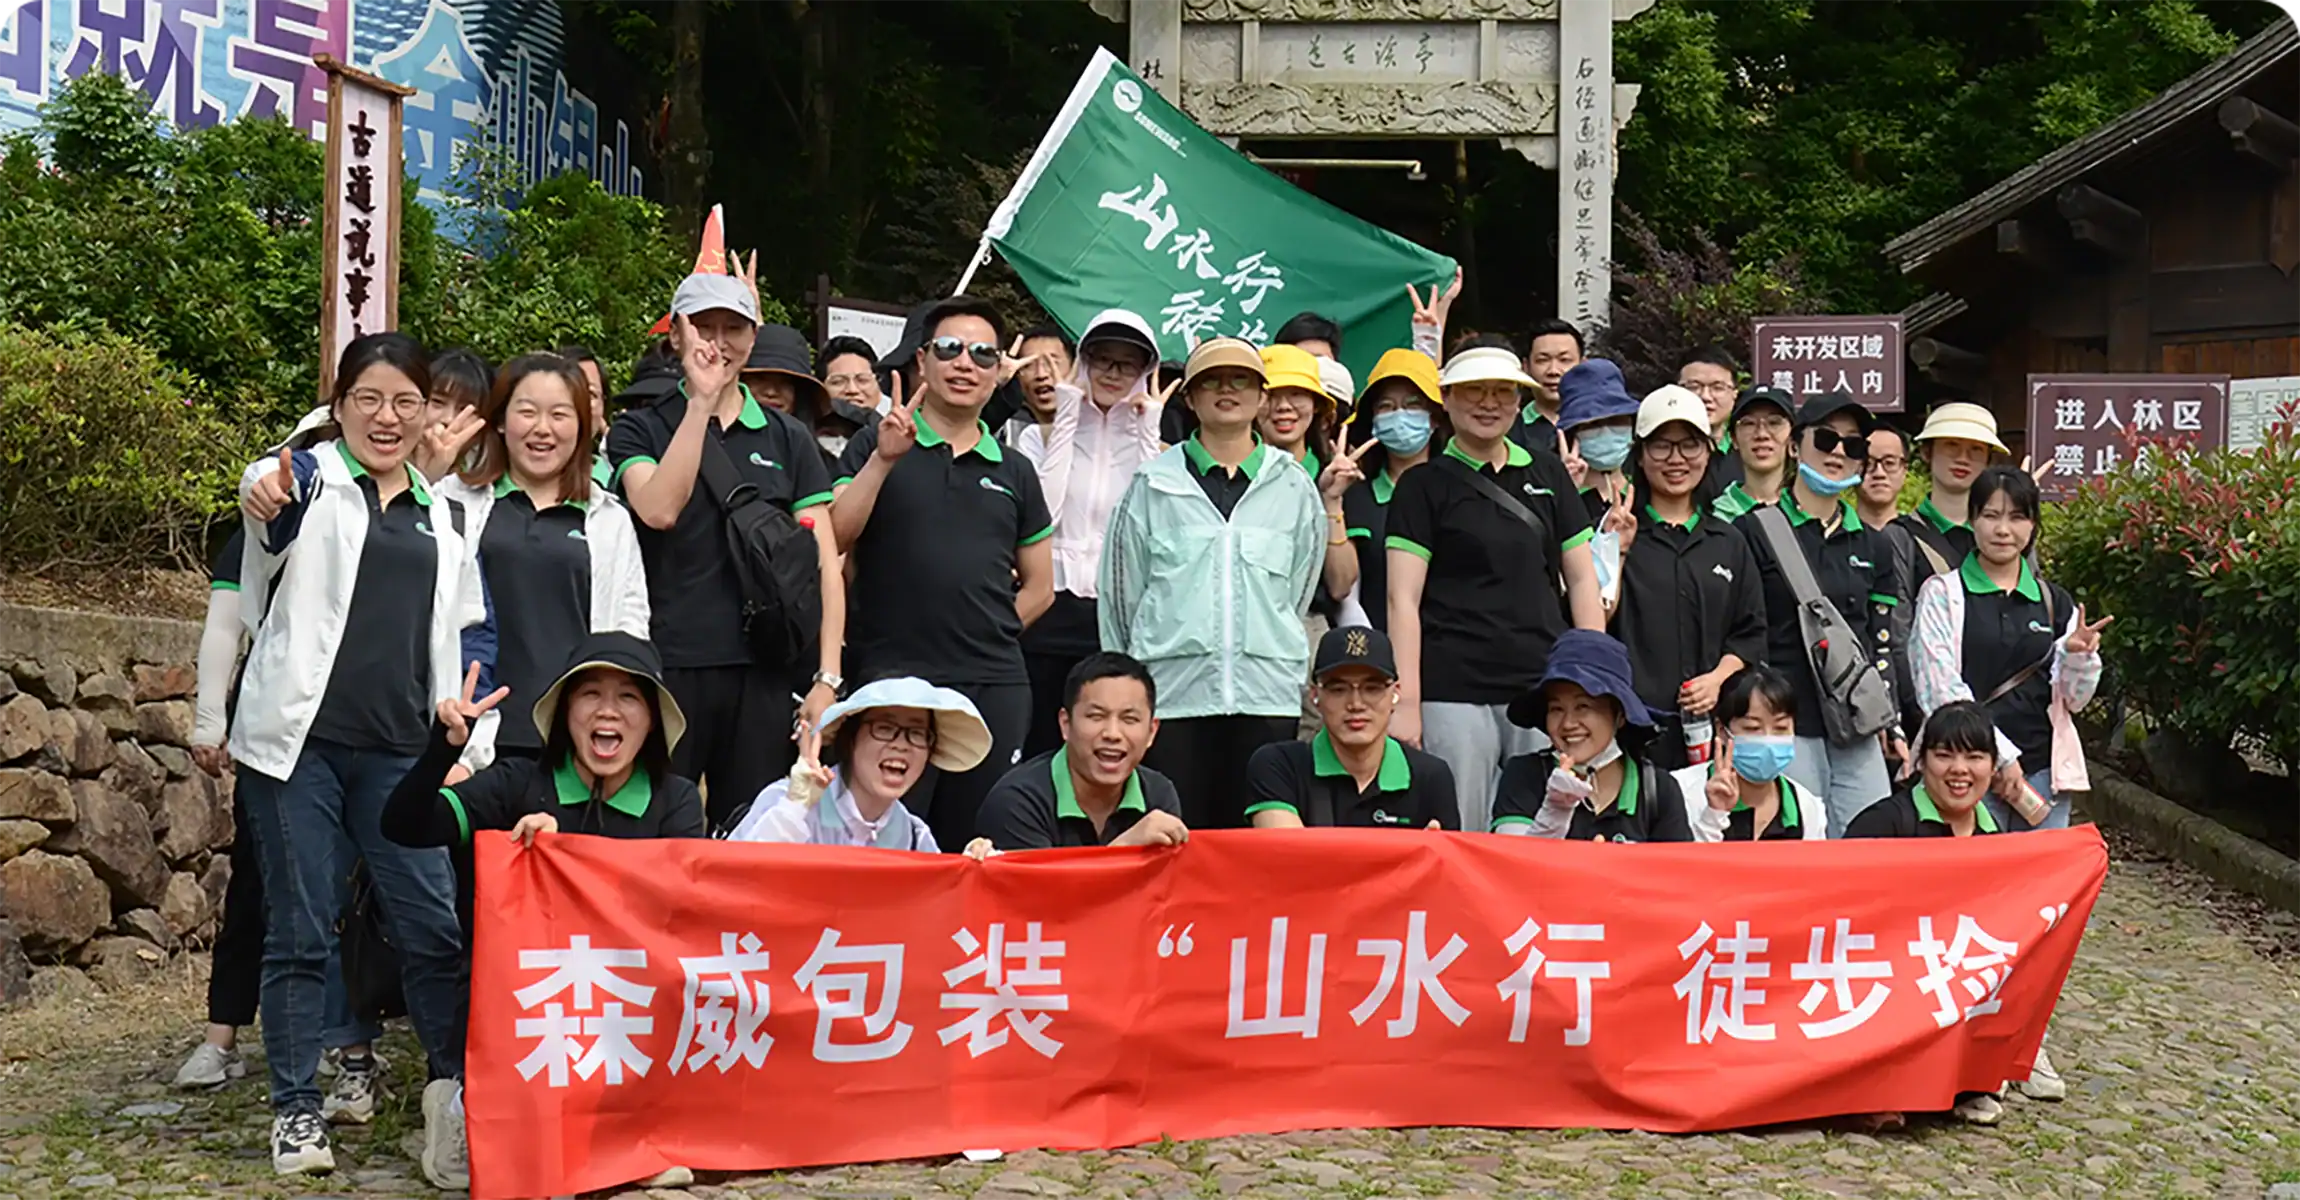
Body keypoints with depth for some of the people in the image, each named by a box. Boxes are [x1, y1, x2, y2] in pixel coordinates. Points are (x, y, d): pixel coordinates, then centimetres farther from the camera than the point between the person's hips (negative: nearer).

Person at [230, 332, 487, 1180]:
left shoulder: (442, 514, 16)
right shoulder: (313, 481, 2)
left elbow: (470, 627, 22)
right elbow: (279, 500, -23)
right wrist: (263, 493, -47)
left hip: (400, 751, 3)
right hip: (299, 740, -3)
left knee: (436, 926, -2)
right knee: (300, 932, 1)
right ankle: (296, 1108, 11)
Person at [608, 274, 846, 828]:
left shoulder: (788, 438, 13)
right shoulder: (638, 430, 7)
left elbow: (825, 565, 9)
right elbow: (658, 509, -14)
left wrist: (827, 678, 0)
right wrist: (701, 400, -13)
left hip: (767, 673, 2)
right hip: (668, 667, -2)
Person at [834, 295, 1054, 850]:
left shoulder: (1014, 472, 16)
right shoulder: (879, 446, 6)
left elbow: (1039, 588, 20)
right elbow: (832, 541, -7)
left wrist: (991, 633, 6)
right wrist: (883, 460, -14)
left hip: (995, 684, 3)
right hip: (894, 675, -3)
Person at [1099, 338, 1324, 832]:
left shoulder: (1294, 487, 10)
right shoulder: (1152, 484, 7)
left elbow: (1300, 590, 15)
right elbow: (1120, 590, 11)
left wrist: (1271, 653, 13)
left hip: (1266, 695, 1)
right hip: (1173, 692, -1)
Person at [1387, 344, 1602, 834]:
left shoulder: (1548, 474, 15)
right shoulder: (1424, 486, 3)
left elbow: (1581, 578, 16)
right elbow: (1403, 599, -3)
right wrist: (1406, 701, -10)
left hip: (1544, 688, 4)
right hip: (1454, 693, -3)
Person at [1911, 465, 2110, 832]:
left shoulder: (2055, 602, 14)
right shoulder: (1942, 593, 3)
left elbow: (2073, 700, 14)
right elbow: (1940, 690, -6)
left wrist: (2080, 657, -7)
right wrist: (2000, 756, -10)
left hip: (2045, 771, 4)